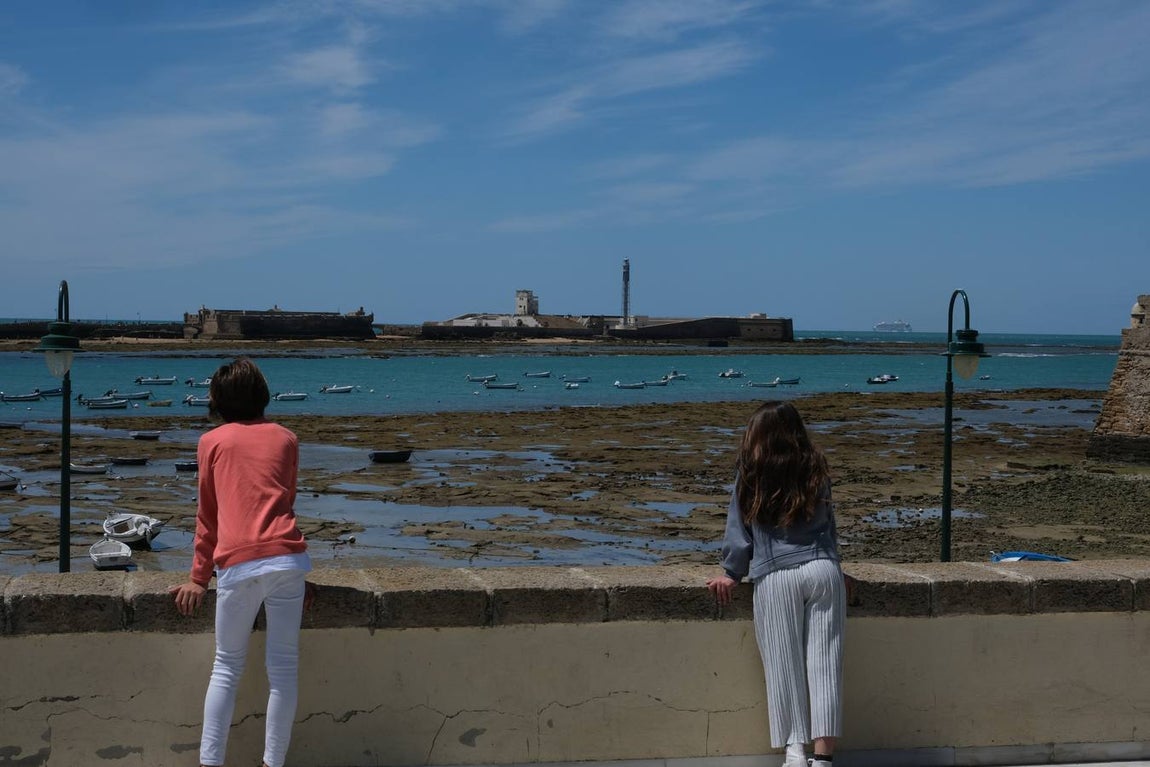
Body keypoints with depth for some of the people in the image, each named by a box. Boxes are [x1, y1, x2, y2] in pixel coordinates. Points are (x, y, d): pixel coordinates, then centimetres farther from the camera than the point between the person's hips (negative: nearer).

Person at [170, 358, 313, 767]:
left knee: (226, 668, 11)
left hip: (237, 565, -1)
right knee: (283, 668, 6)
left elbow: (208, 514, 14)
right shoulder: (285, 439, 16)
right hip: (287, 557, 1)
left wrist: (199, 577, 21)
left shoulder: (212, 442, 12)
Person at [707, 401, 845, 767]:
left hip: (775, 578, -2)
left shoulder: (751, 476, 1)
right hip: (823, 571, 2)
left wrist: (731, 574, 20)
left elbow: (739, 529, 7)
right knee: (823, 663, 1)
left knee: (784, 666, 3)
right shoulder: (817, 470, 9)